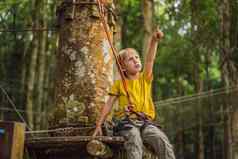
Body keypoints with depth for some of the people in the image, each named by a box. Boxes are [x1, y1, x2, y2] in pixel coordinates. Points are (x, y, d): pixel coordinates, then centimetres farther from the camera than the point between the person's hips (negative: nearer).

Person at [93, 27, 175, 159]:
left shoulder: (145, 78, 15)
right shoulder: (119, 83, 12)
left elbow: (149, 60, -2)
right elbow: (109, 104, 12)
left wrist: (154, 40, -19)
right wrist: (99, 125, 4)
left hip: (145, 122, 2)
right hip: (126, 121, -2)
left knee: (162, 141, -25)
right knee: (135, 141, -34)